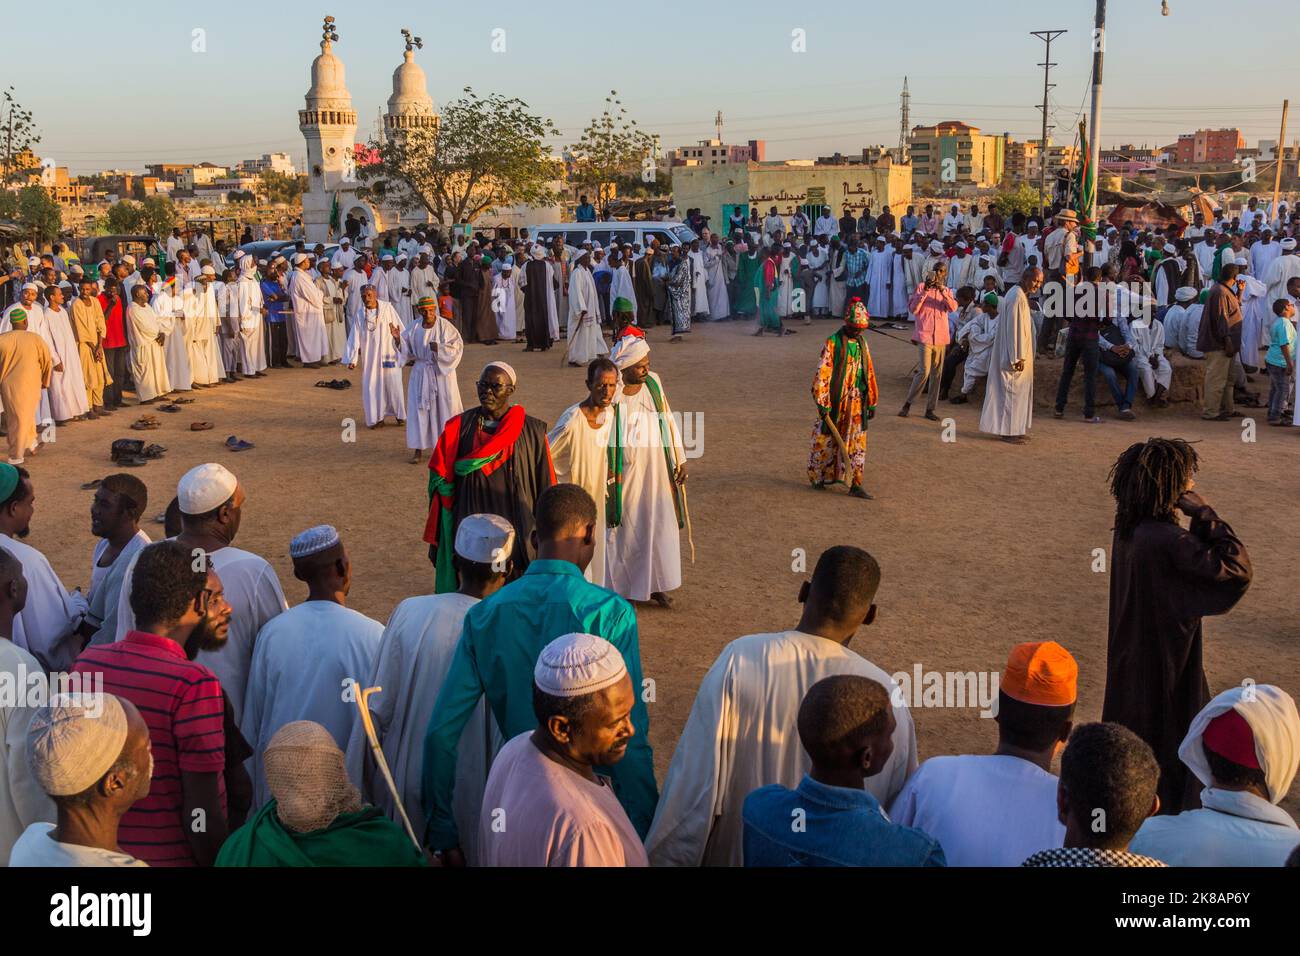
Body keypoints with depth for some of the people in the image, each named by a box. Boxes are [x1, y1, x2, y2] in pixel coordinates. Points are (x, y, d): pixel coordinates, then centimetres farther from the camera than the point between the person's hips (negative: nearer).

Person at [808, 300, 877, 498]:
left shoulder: (862, 343, 9)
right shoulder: (832, 343, -10)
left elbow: (869, 373, 14)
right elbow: (822, 374, -13)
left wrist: (872, 402, 14)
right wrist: (822, 404, -17)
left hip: (856, 403, 5)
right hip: (835, 401, -5)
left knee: (857, 443, 3)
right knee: (826, 440, 7)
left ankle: (855, 485, 6)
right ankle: (817, 477, 26)